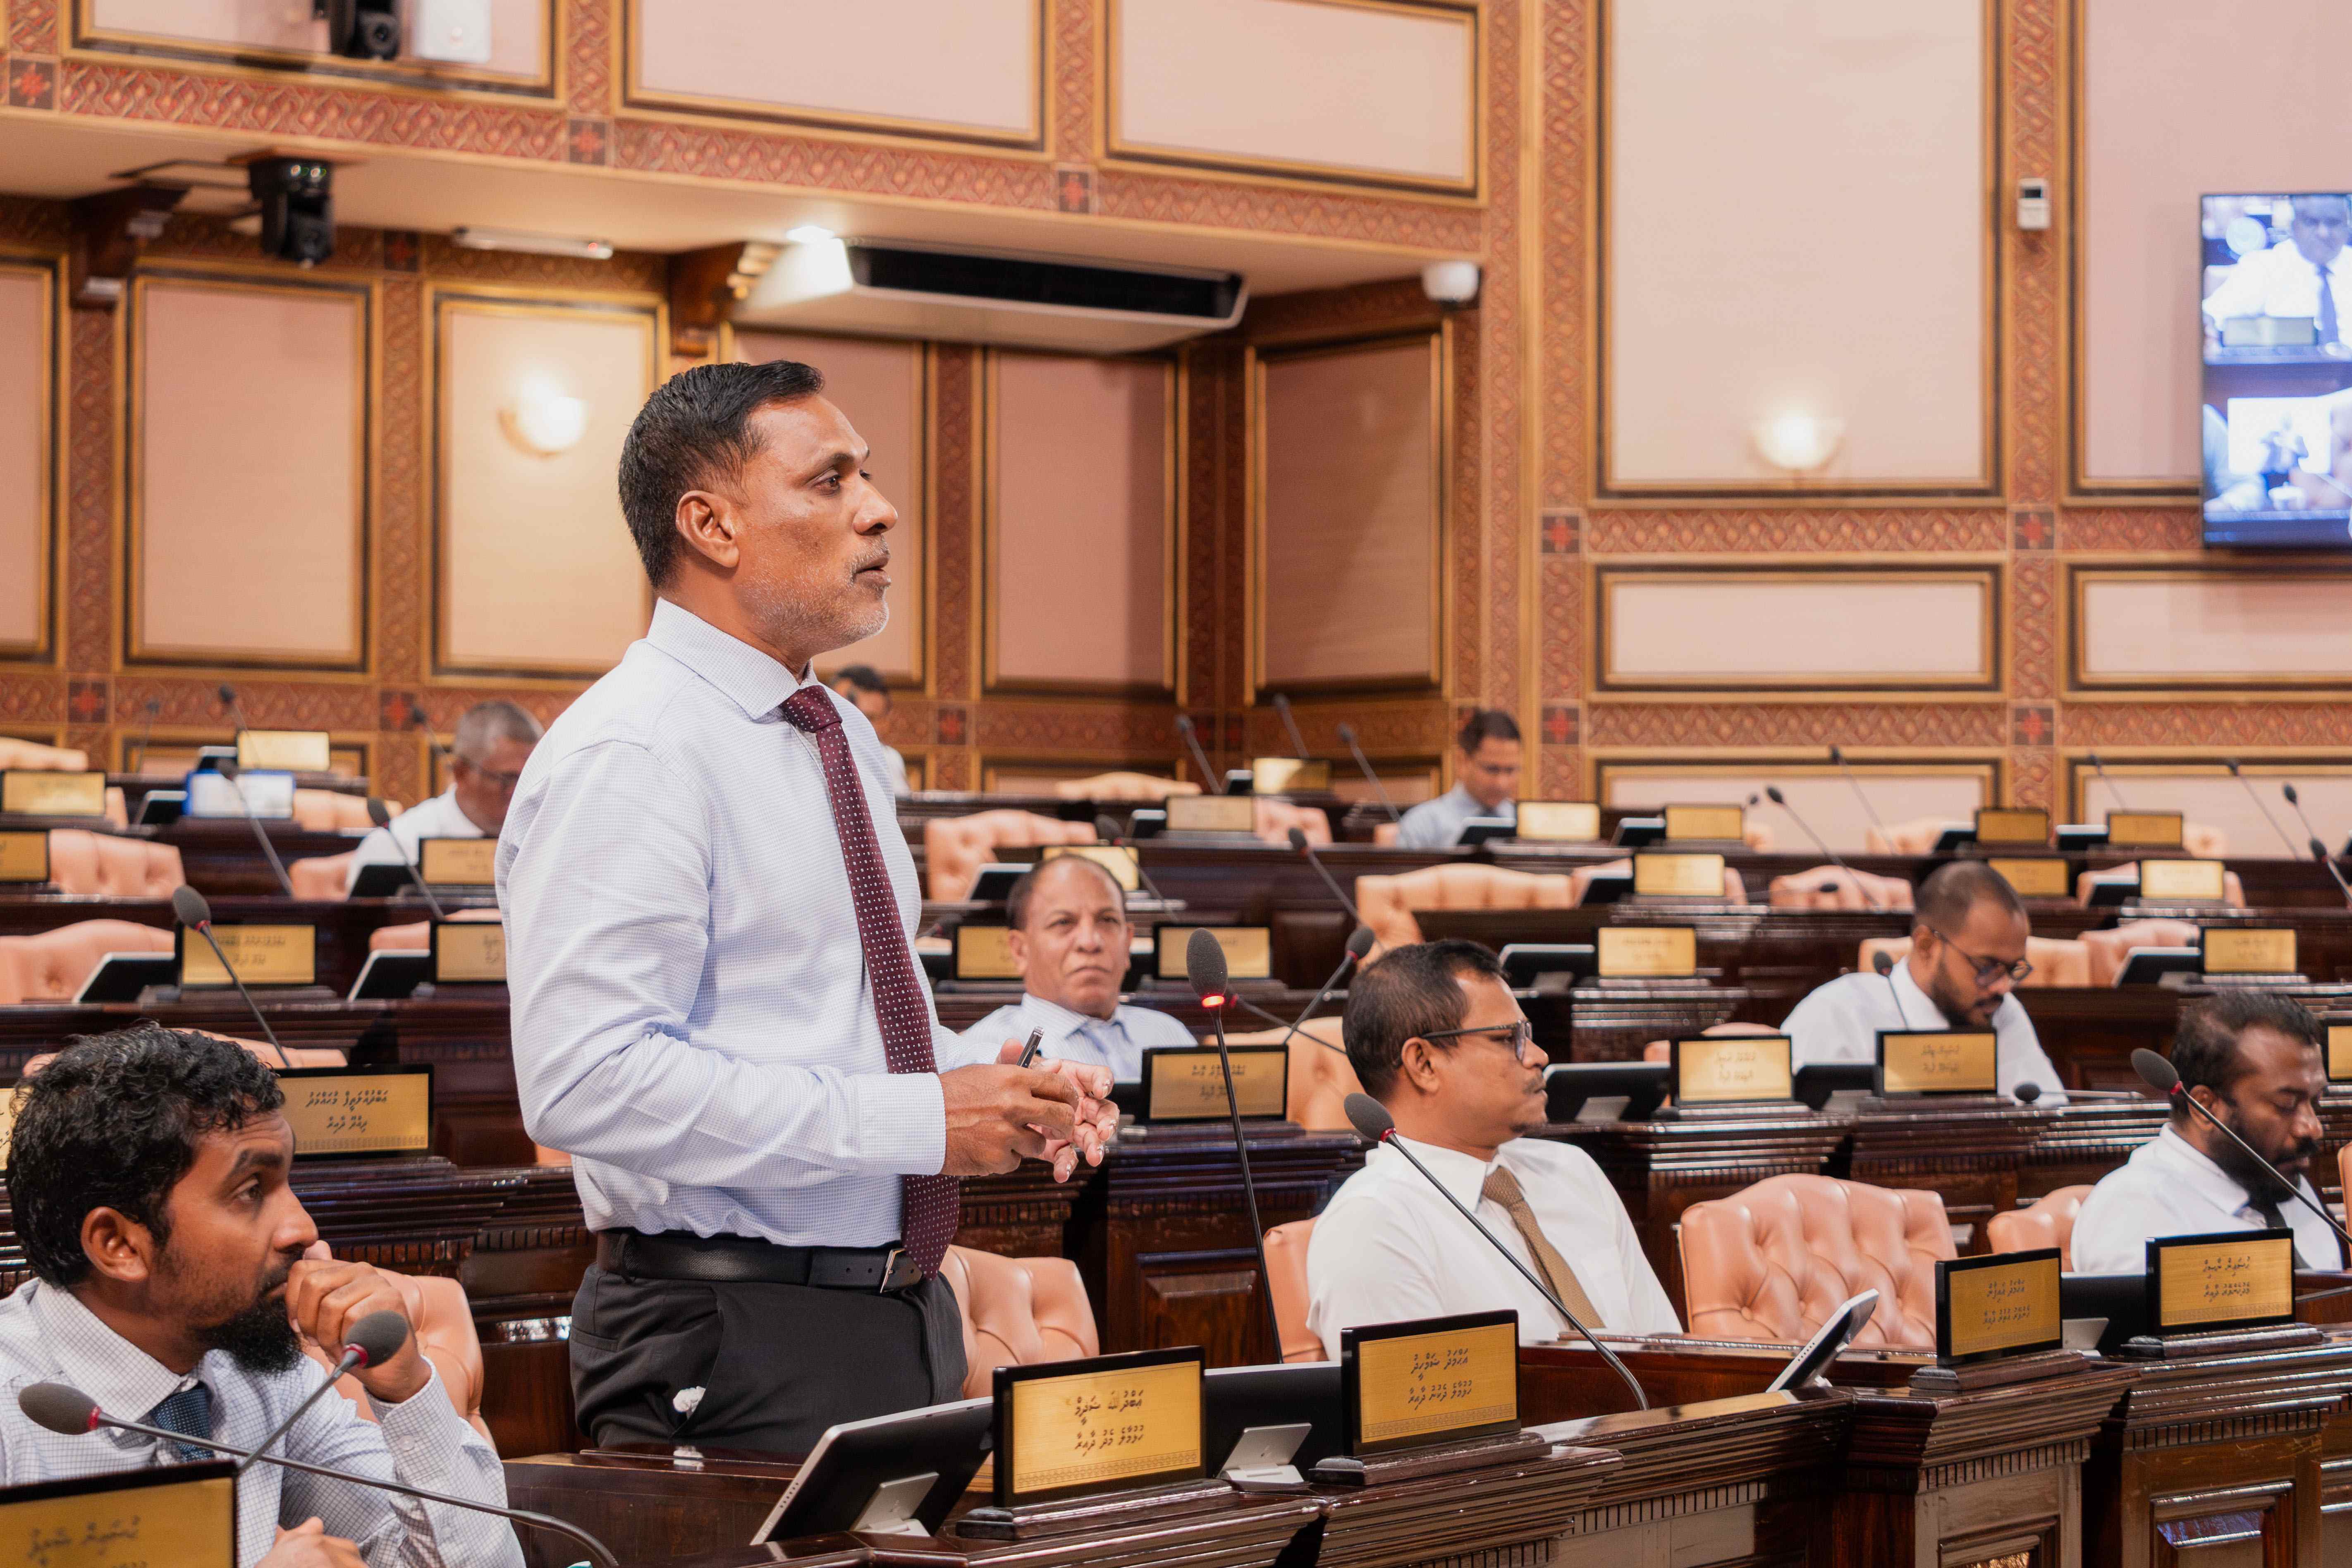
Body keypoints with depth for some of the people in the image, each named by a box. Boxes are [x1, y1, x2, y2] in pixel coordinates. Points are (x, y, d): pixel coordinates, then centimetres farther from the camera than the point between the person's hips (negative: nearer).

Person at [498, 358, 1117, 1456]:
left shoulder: (844, 740, 16)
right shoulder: (628, 756, -14)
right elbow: (589, 1080, -24)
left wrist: (990, 1089, 6)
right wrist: (916, 1120, -22)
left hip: (904, 1318, 9)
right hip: (734, 1349, -8)